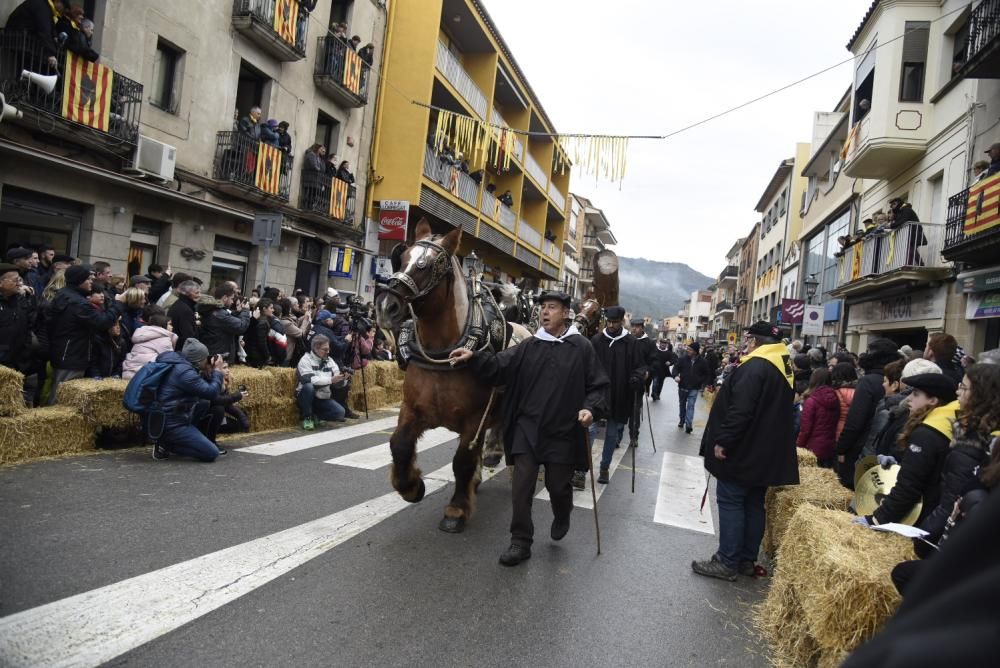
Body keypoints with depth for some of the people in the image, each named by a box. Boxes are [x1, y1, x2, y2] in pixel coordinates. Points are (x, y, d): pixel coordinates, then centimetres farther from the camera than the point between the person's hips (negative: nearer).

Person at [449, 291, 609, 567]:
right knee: (521, 487, 0)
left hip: (563, 431, -2)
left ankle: (562, 516, 46)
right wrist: (474, 357, -22)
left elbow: (599, 386, -1)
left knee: (557, 485, 12)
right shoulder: (528, 347, 4)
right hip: (527, 428, 2)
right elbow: (499, 366, -5)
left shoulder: (582, 348, -3)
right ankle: (521, 542, 13)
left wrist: (591, 408, -19)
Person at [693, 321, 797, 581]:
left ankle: (727, 562, 2)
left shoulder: (755, 366, -19)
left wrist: (723, 441, -21)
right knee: (754, 504, 15)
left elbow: (740, 410, -27)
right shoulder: (784, 368, 11)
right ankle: (747, 560, 23)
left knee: (730, 502, -2)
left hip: (743, 451, -9)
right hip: (766, 453, 9)